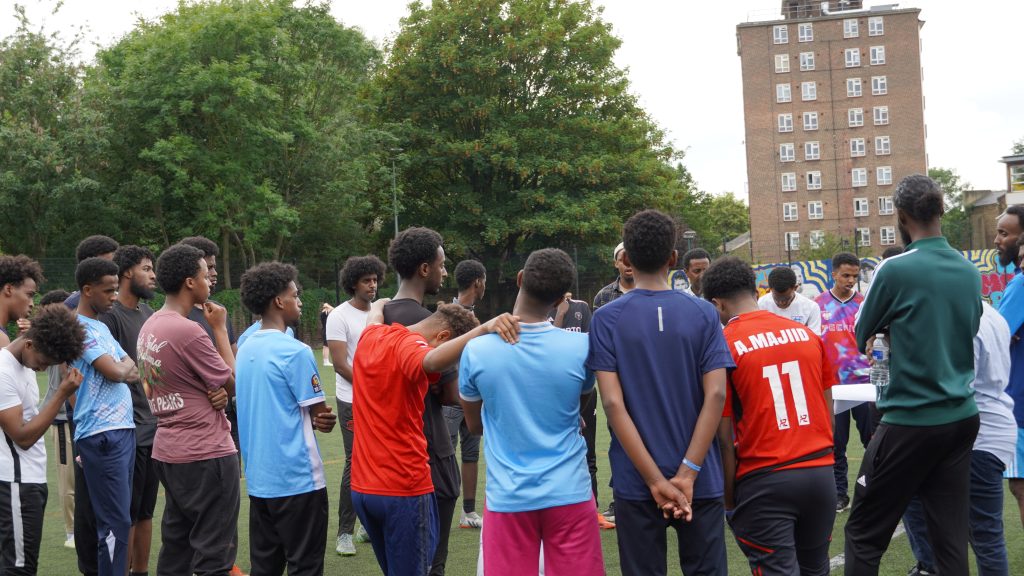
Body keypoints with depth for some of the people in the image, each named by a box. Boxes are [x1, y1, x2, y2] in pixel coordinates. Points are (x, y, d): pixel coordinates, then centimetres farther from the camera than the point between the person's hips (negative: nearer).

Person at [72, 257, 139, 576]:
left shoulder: (101, 327, 19)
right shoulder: (81, 328, -11)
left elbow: (133, 371, 17)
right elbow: (115, 372, -18)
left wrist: (121, 368, -5)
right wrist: (124, 366, 5)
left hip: (123, 430, 9)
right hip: (102, 434, -9)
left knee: (118, 519, 12)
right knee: (116, 522, -10)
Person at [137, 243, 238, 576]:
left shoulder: (149, 327, 8)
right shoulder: (188, 331, -20)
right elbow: (234, 385, -10)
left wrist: (212, 392, 3)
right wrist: (220, 328, -3)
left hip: (167, 450, 9)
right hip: (207, 454, -9)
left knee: (176, 545, 15)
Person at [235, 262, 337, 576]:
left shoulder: (246, 350, 9)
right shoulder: (296, 352, -14)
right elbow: (321, 414, -10)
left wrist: (310, 420, 1)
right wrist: (320, 420, 11)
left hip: (258, 479, 7)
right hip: (297, 478, -7)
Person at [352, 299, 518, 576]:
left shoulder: (371, 336, 7)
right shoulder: (410, 345, -18)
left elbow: (377, 308, 32)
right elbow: (431, 361, -43)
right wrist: (484, 329, -54)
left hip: (362, 486, 8)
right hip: (405, 488, -8)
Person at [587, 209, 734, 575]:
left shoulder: (606, 319, -3)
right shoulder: (703, 314, -1)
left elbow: (613, 403, -11)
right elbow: (716, 395, -9)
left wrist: (655, 480, -13)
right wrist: (687, 474, -12)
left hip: (636, 482, -1)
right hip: (700, 481, 1)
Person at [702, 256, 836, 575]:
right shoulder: (807, 333, 6)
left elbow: (725, 437, -8)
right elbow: (829, 413, 11)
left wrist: (729, 500, 0)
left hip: (764, 482, -5)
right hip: (820, 474, 5)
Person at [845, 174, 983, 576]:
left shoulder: (895, 270, -13)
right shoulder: (970, 272, 5)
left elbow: (861, 338, 0)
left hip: (911, 421, -6)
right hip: (962, 418, 6)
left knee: (865, 534, 4)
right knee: (951, 536, 7)